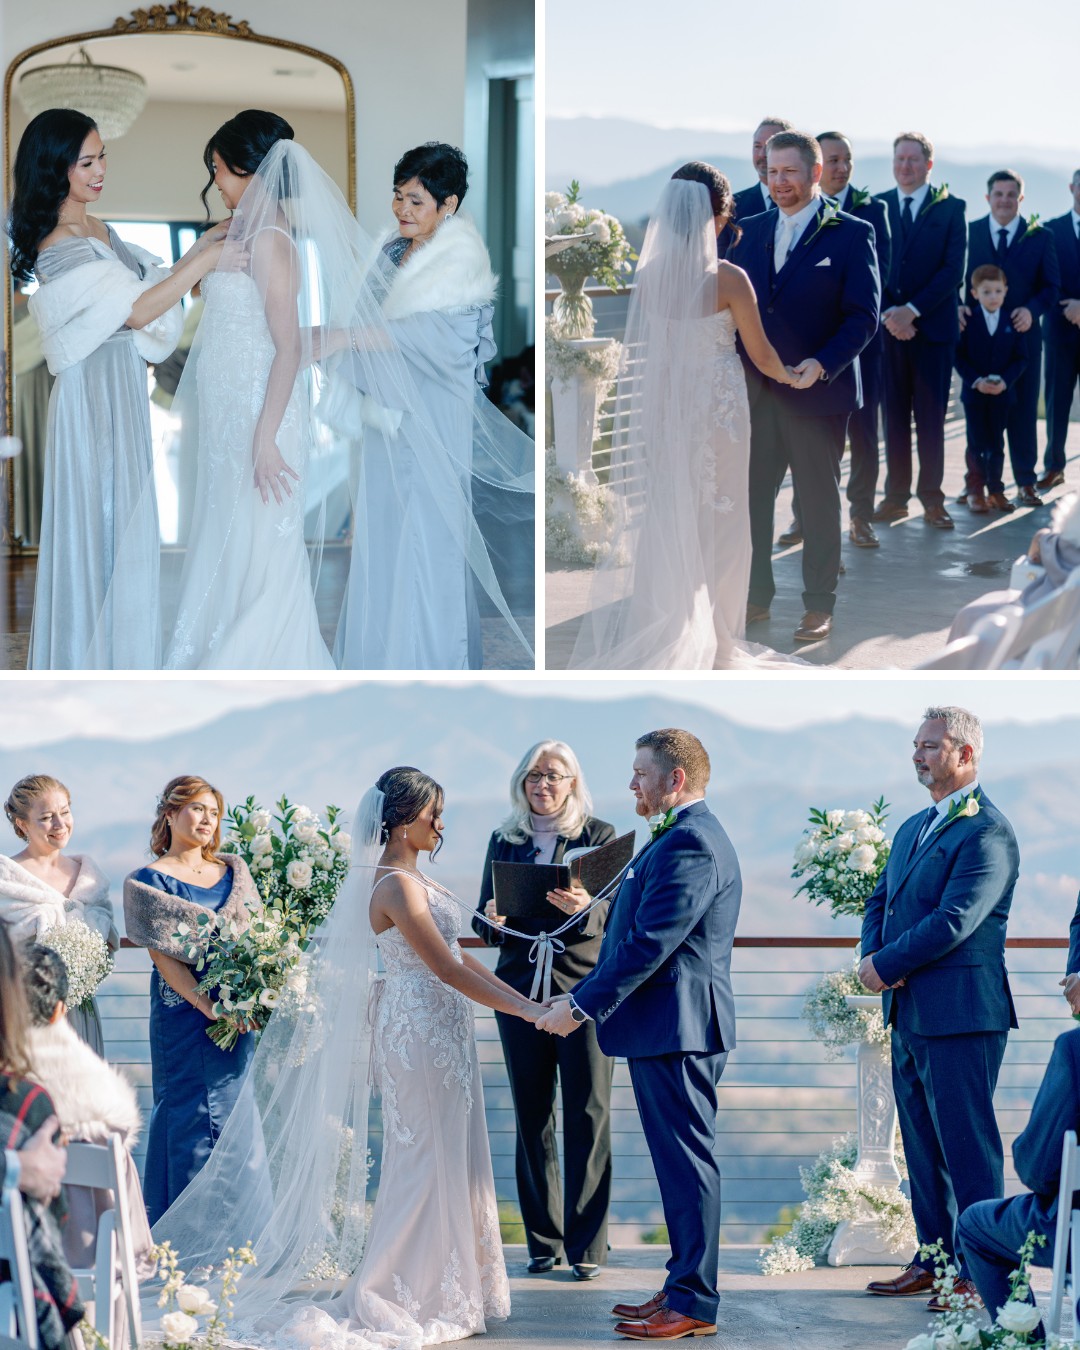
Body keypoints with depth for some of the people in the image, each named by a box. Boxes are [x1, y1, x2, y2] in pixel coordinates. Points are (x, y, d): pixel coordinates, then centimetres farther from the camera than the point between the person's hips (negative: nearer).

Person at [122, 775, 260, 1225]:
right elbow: (162, 956, -10)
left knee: (236, 1112, 7)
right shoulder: (152, 880, -4)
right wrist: (210, 1007, -19)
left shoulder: (234, 871, 12)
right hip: (185, 1015, -5)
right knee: (190, 1115, -4)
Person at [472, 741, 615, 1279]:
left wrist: (586, 907, -29)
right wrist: (491, 918, -12)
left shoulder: (600, 836, 3)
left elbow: (618, 913, -8)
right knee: (531, 1119, 6)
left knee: (588, 1118, -5)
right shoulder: (504, 840, 12)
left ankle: (586, 1244, -1)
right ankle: (543, 1240, 13)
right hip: (521, 991, 3)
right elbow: (485, 921, 11)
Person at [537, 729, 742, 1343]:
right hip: (666, 1026, 11)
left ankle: (694, 1304, -2)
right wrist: (586, 997, 14)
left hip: (676, 1028, -11)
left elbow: (649, 944, -22)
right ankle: (684, 1287, 22)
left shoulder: (690, 843, -17)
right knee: (679, 1161, 15)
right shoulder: (683, 837, 18)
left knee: (687, 1162, -6)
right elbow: (640, 931, 21)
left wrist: (581, 1006, -18)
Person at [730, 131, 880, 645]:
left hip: (818, 391, -4)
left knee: (818, 501, 5)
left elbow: (864, 314, -8)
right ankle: (756, 597, 17)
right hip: (754, 390, 4)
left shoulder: (850, 234, -4)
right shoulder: (752, 232, 11)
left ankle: (819, 605, 13)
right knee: (750, 496, 5)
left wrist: (823, 364, -21)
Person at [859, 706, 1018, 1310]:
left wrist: (886, 966, -13)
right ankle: (935, 1258, 23)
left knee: (968, 1146, -5)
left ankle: (981, 1274, -1)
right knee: (924, 1144, 14)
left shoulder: (987, 831, -13)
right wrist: (874, 956, -1)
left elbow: (954, 920, -20)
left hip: (961, 1013, -9)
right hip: (910, 1012, 9)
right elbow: (880, 902, 19)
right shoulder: (914, 828, 18)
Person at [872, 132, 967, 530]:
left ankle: (932, 500, 7)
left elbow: (953, 270, -5)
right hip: (888, 328, 2)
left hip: (933, 327, -2)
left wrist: (912, 310, -13)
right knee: (894, 415, 5)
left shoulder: (950, 208, 2)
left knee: (931, 417, 2)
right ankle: (896, 496, 9)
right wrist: (888, 314, -10)